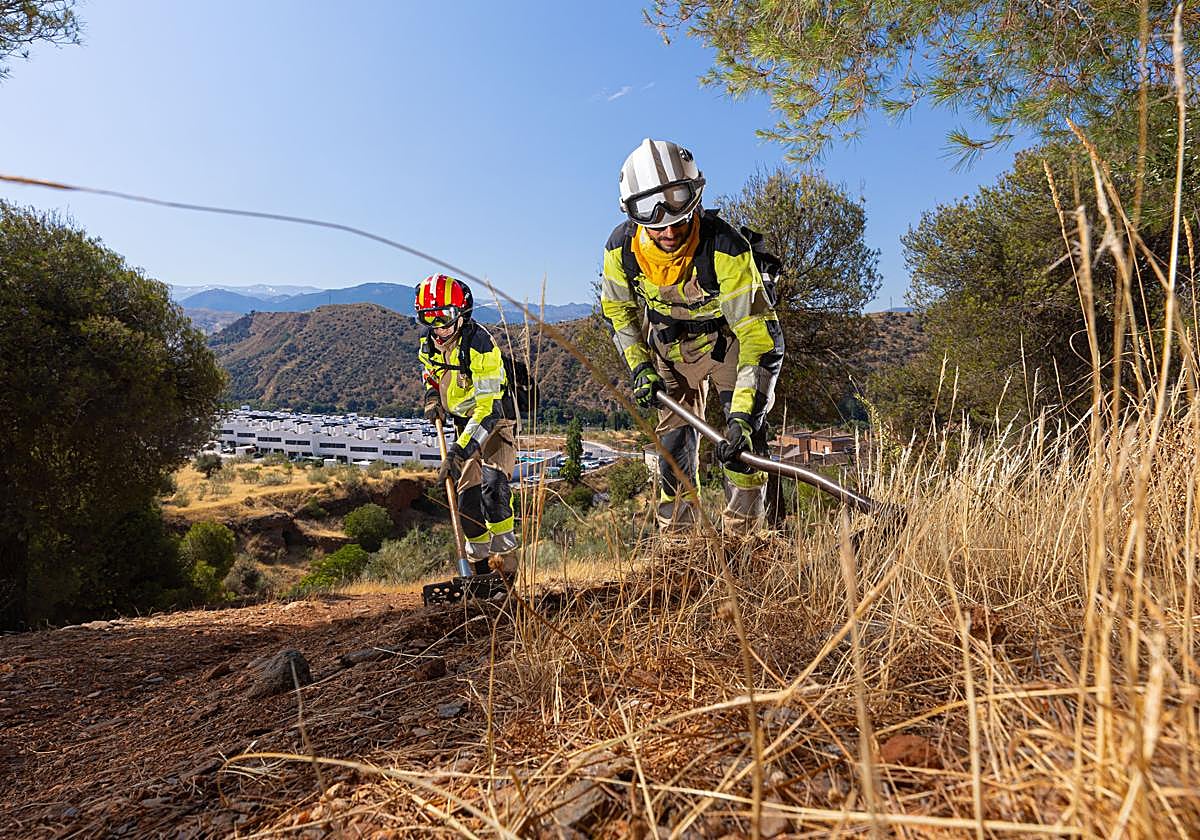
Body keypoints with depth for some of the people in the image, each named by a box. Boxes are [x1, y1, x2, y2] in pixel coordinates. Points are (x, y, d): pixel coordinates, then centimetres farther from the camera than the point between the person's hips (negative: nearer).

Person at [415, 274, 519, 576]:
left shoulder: (479, 345, -27)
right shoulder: (429, 346, -3)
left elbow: (488, 407, -33)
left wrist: (459, 450, -39)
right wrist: (432, 399, -1)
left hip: (495, 421, -6)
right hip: (465, 425, 6)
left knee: (492, 484, -27)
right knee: (467, 497, 3)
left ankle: (505, 551, -11)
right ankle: (481, 566, 18)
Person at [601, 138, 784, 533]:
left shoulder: (725, 247, -36)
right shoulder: (621, 247, -22)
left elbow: (761, 336, -37)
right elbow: (618, 309, 0)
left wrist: (743, 413, -44)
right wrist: (639, 366, -10)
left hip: (727, 338, -3)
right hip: (670, 348, 3)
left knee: (745, 429, -17)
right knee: (673, 441, 0)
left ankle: (741, 537, -7)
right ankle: (677, 537, 12)